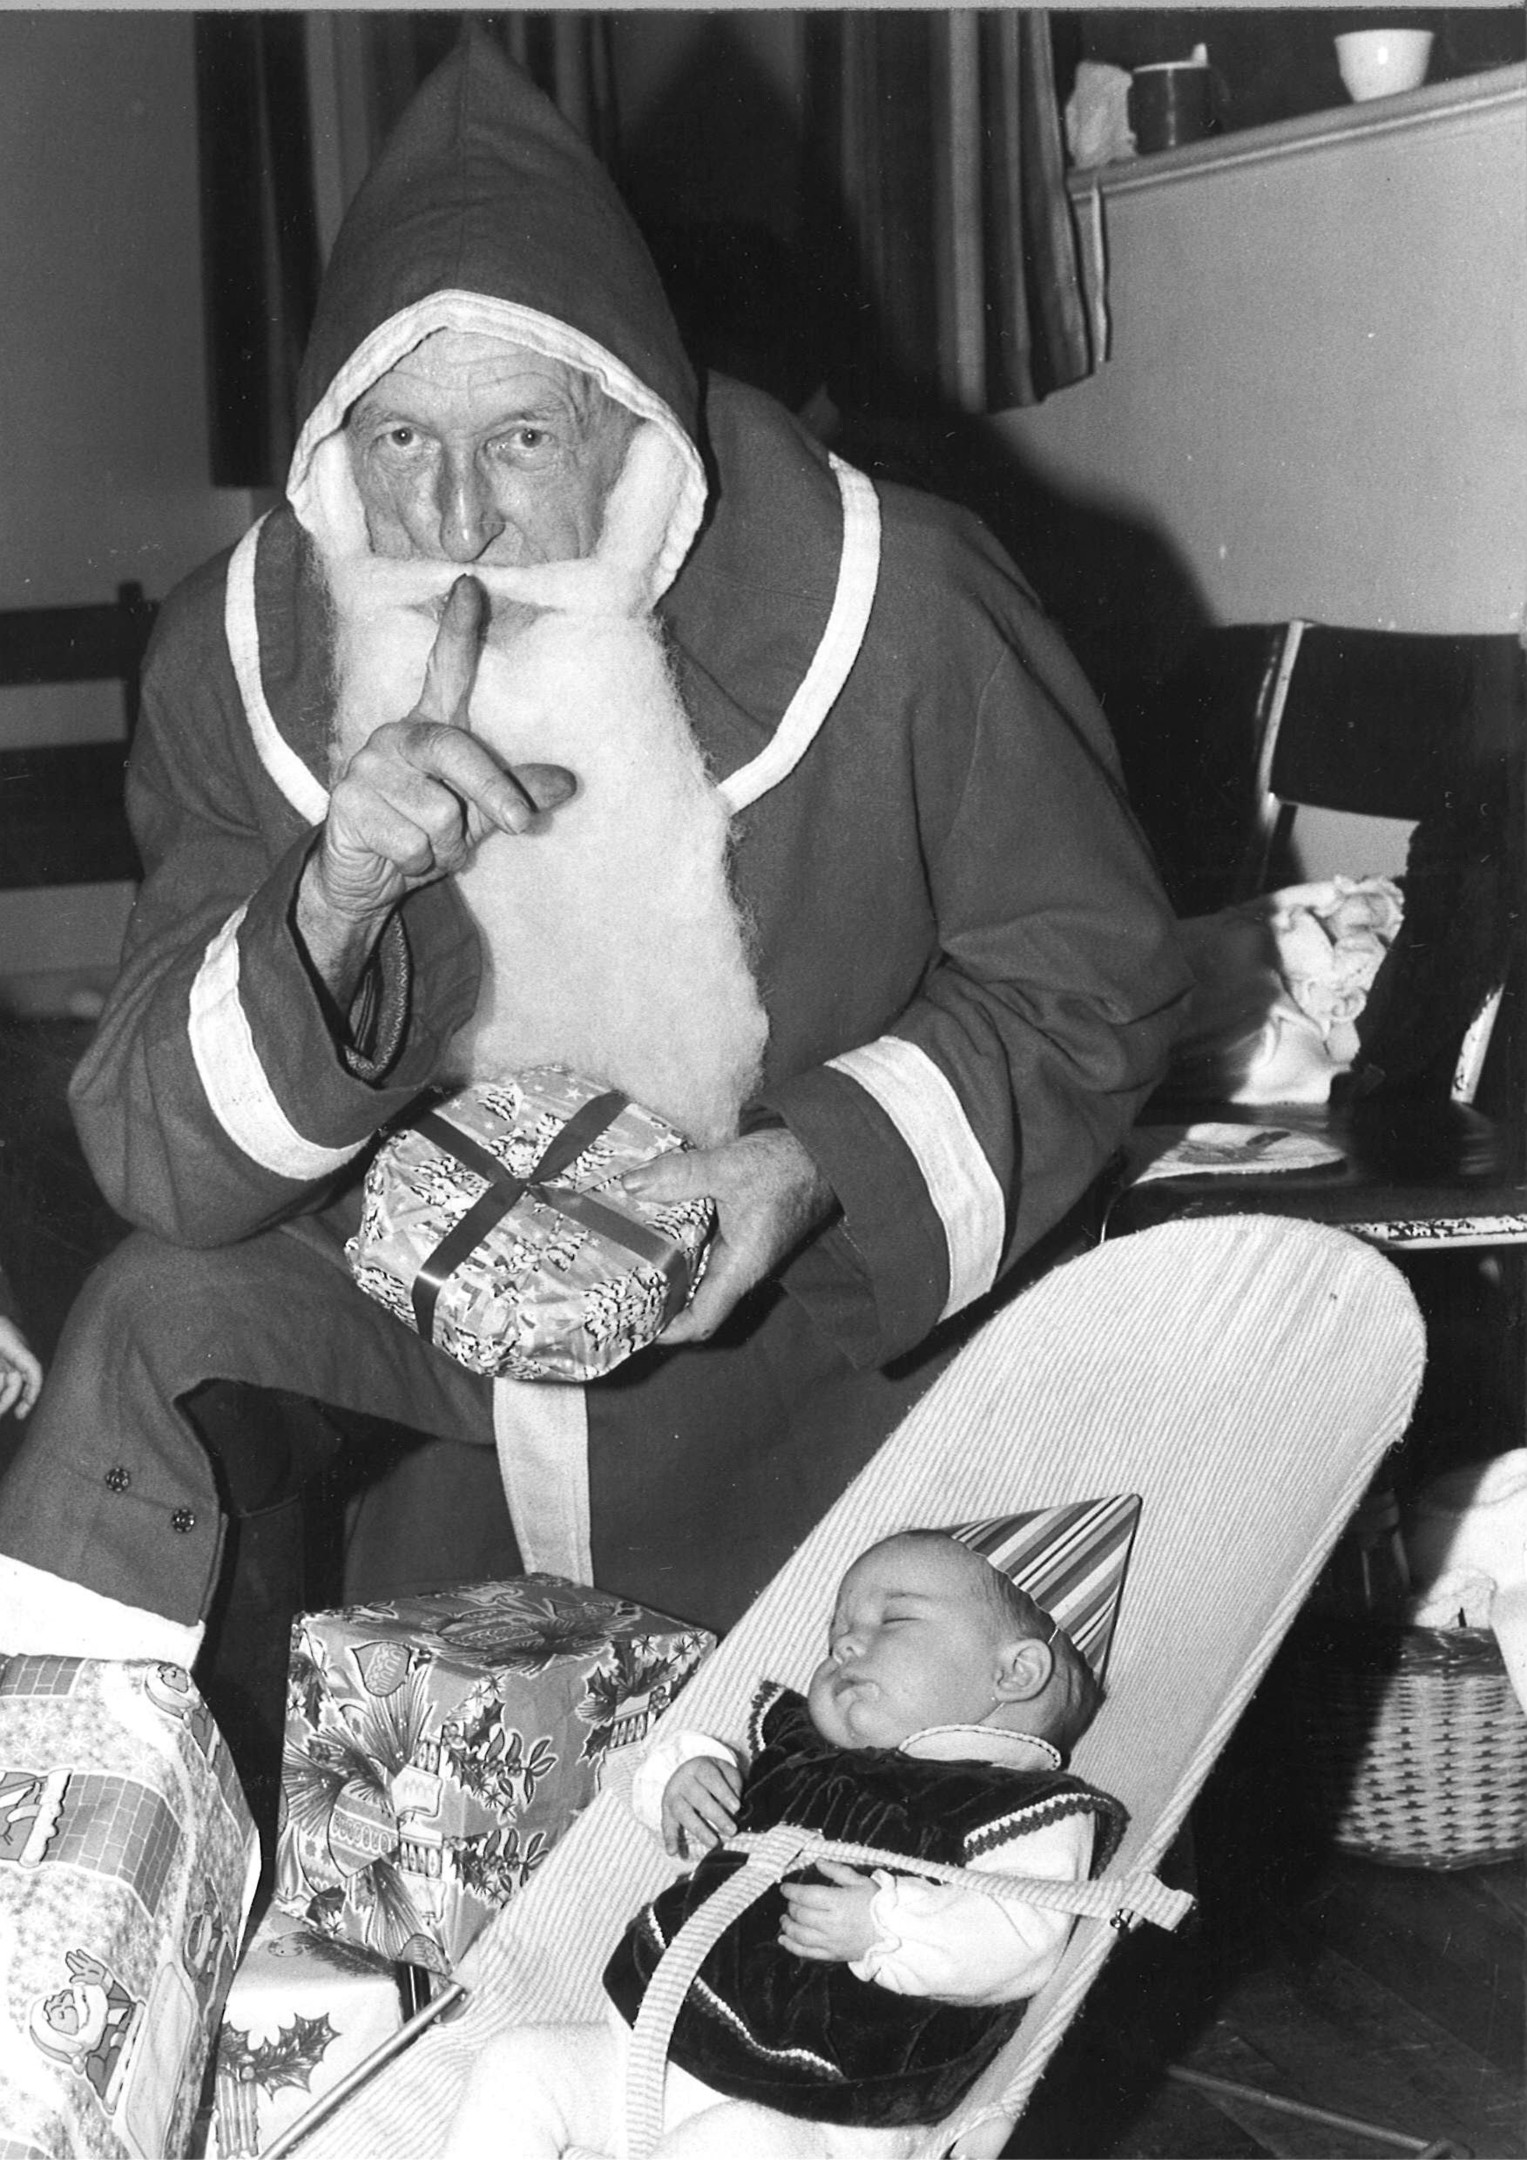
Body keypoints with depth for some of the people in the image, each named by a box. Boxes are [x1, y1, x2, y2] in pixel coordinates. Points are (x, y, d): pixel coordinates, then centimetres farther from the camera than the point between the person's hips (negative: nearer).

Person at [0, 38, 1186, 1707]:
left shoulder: (893, 613, -19)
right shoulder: (234, 662, -11)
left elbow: (1085, 974, -5)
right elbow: (157, 1162, -14)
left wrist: (831, 1159, -23)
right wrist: (329, 907, -34)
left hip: (805, 1332, -1)